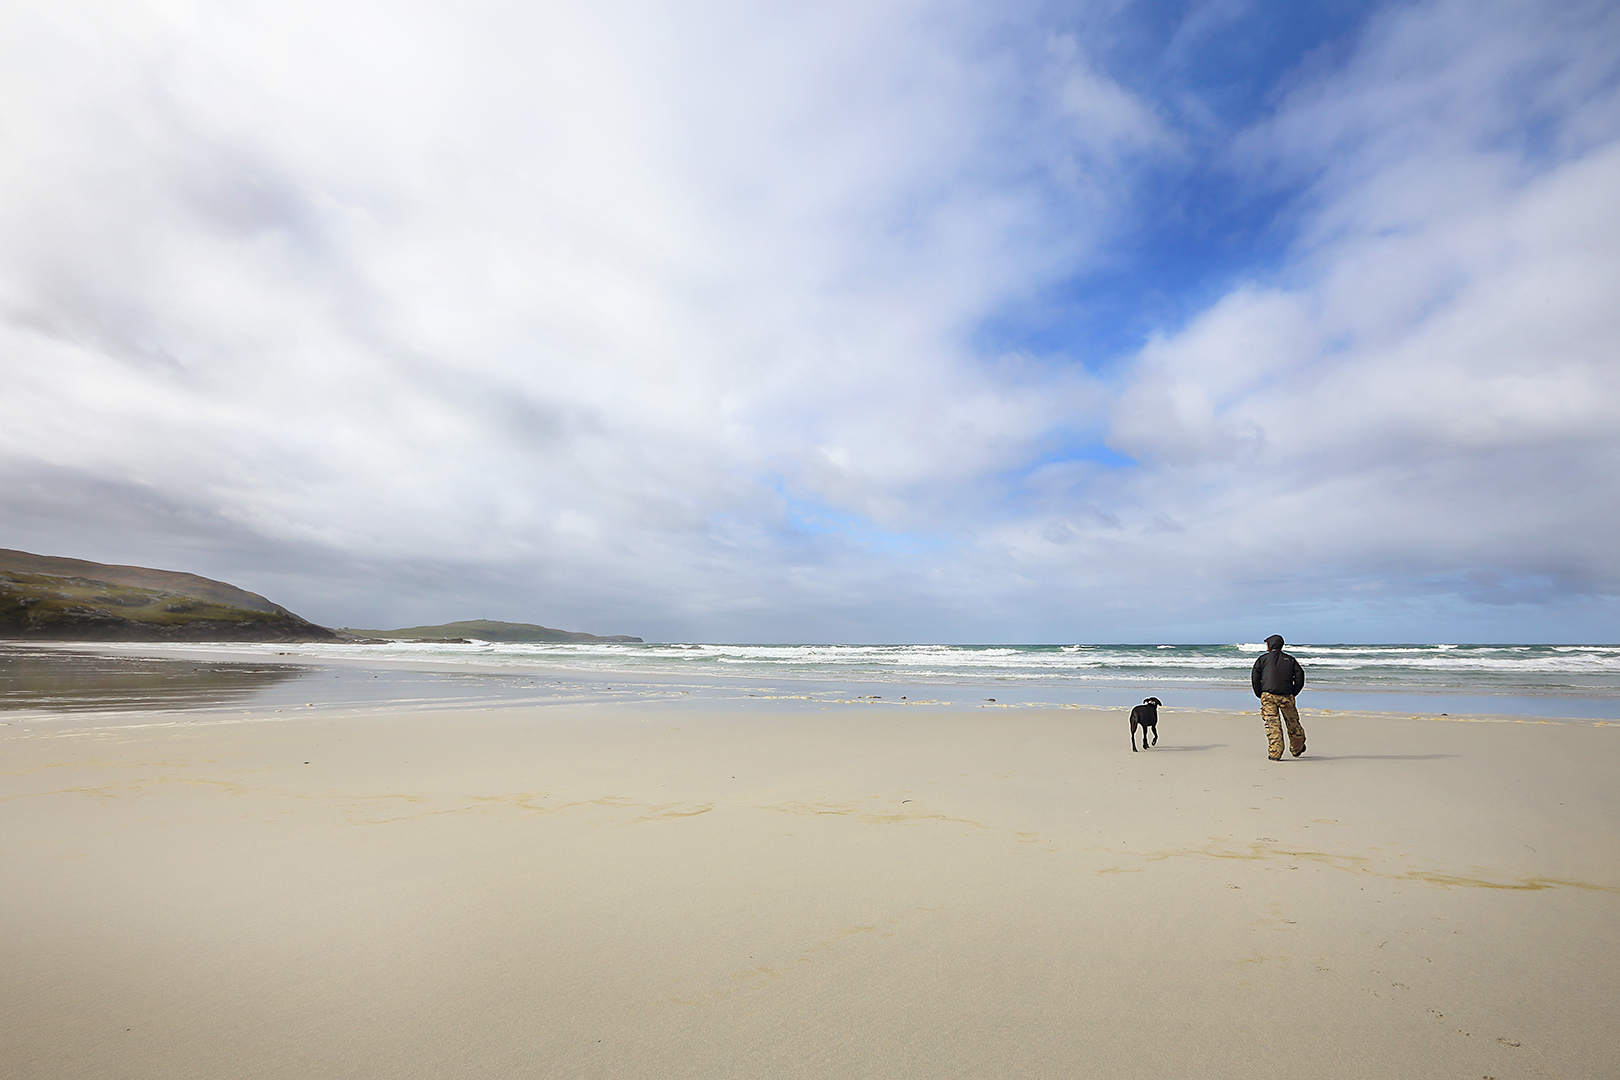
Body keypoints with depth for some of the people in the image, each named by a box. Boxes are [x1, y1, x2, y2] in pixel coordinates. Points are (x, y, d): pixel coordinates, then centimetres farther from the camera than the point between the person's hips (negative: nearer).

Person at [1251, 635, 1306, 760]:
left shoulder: (1263, 659, 5)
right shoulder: (1290, 660, 12)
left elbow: (1255, 678, 0)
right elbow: (1300, 675, 5)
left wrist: (1260, 694, 9)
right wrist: (1293, 693, 11)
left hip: (1268, 696, -2)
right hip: (1286, 696, 2)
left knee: (1272, 723, -4)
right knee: (1292, 722, 16)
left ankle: (1275, 753, -11)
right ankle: (1297, 749, 33)